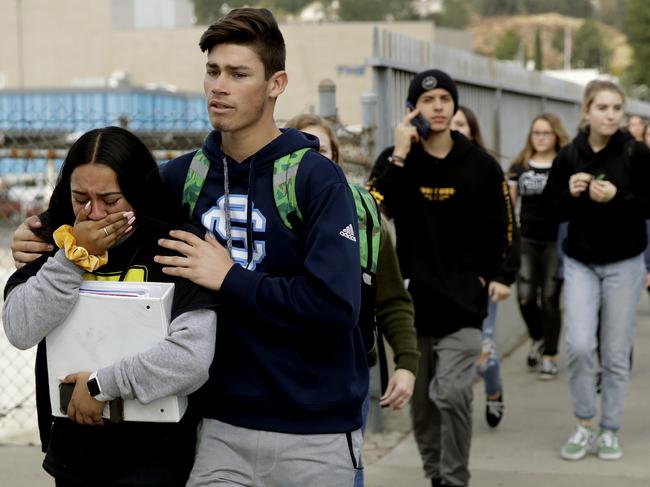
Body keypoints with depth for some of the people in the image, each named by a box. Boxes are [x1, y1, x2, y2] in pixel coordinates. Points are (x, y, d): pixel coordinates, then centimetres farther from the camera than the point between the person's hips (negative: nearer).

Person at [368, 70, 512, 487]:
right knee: (422, 399, 11)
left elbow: (500, 230, 8)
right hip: (411, 301, 2)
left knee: (451, 393, -14)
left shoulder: (481, 165, 1)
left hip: (462, 303, -2)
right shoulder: (395, 160, 1)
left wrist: (482, 277, 1)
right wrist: (399, 156, -20)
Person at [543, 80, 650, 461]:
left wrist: (617, 198, -21)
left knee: (616, 354, 4)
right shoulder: (568, 157, 0)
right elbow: (554, 211, 7)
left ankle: (610, 431, 19)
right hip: (580, 262, 1)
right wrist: (571, 194, -14)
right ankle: (584, 426, 8)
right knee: (579, 345, -10)